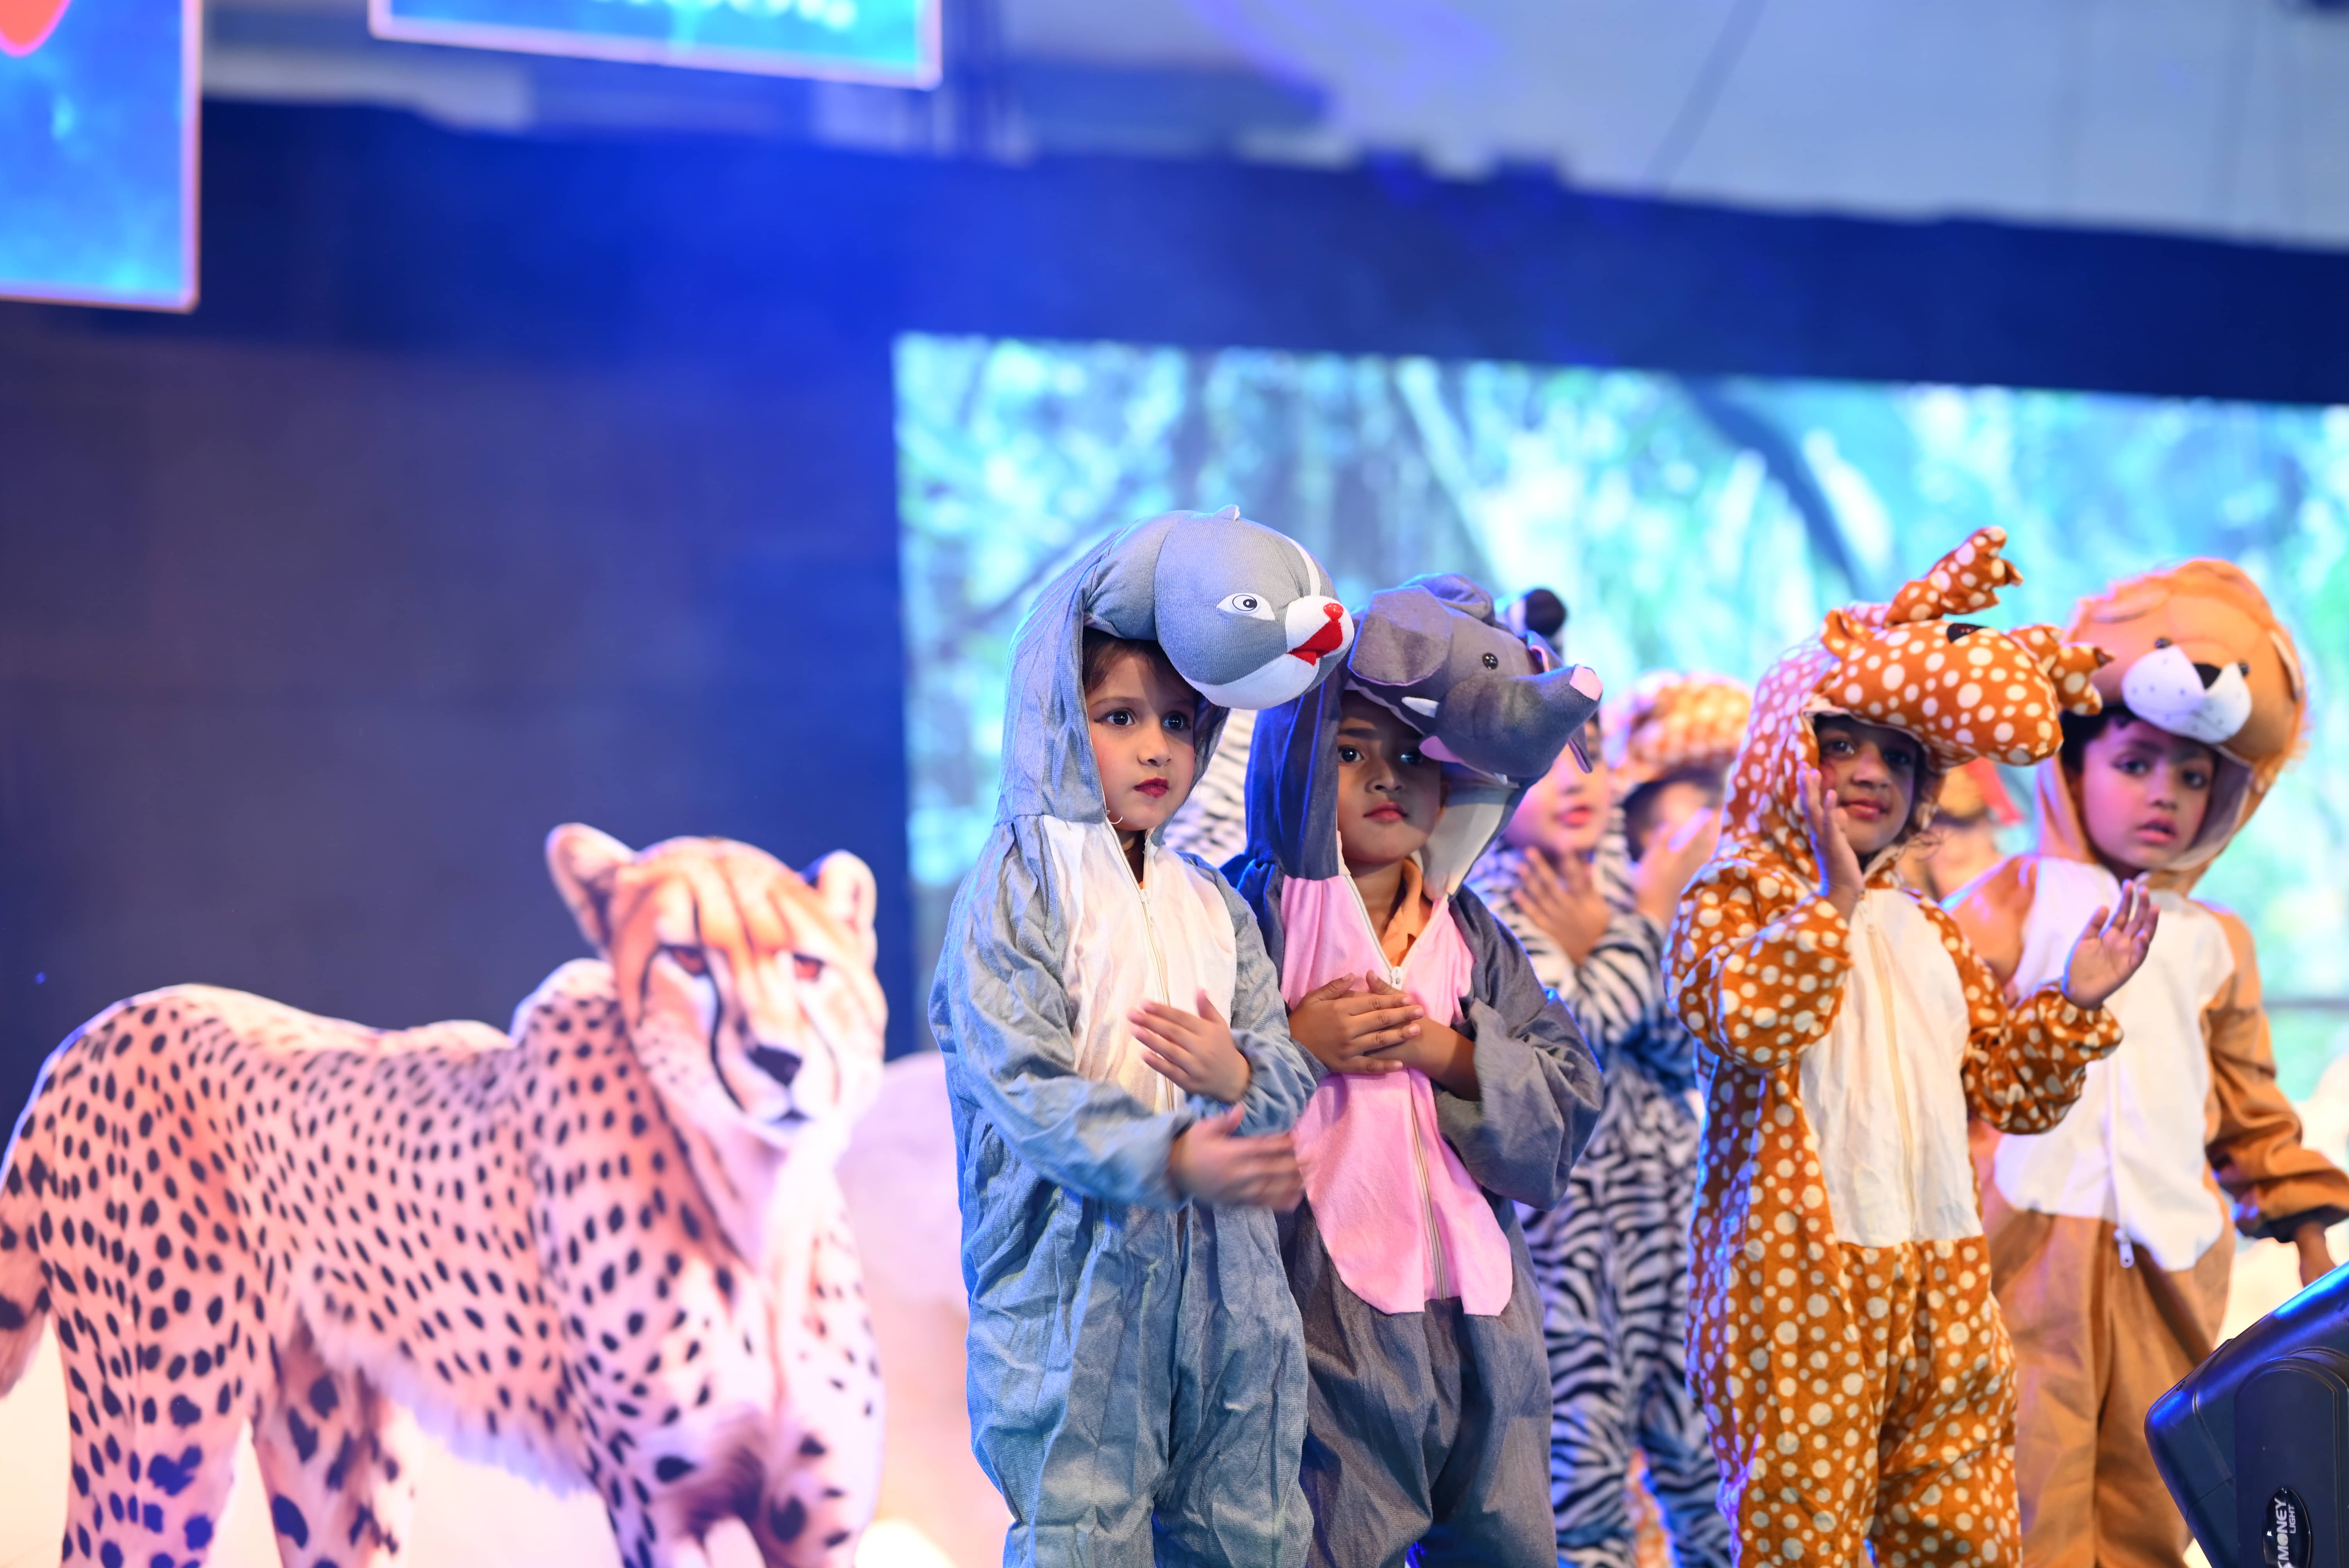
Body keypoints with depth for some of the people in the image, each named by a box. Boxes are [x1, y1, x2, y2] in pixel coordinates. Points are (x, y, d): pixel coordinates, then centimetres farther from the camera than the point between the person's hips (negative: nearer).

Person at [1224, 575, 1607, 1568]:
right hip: (1325, 1314, -5)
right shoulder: (1256, 911, 0)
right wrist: (1294, 1048, -16)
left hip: (1480, 1316, 5)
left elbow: (1570, 1098, 6)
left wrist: (1451, 1053, -7)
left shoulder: (1470, 935, 14)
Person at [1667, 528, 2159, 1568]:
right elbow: (1743, 1015, -23)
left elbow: (2007, 1088, 21)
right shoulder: (1729, 900, -1)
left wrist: (2074, 1005, 7)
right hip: (1799, 1277, -7)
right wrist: (1833, 900, -18)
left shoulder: (1927, 935, 21)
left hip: (1939, 1277, 7)